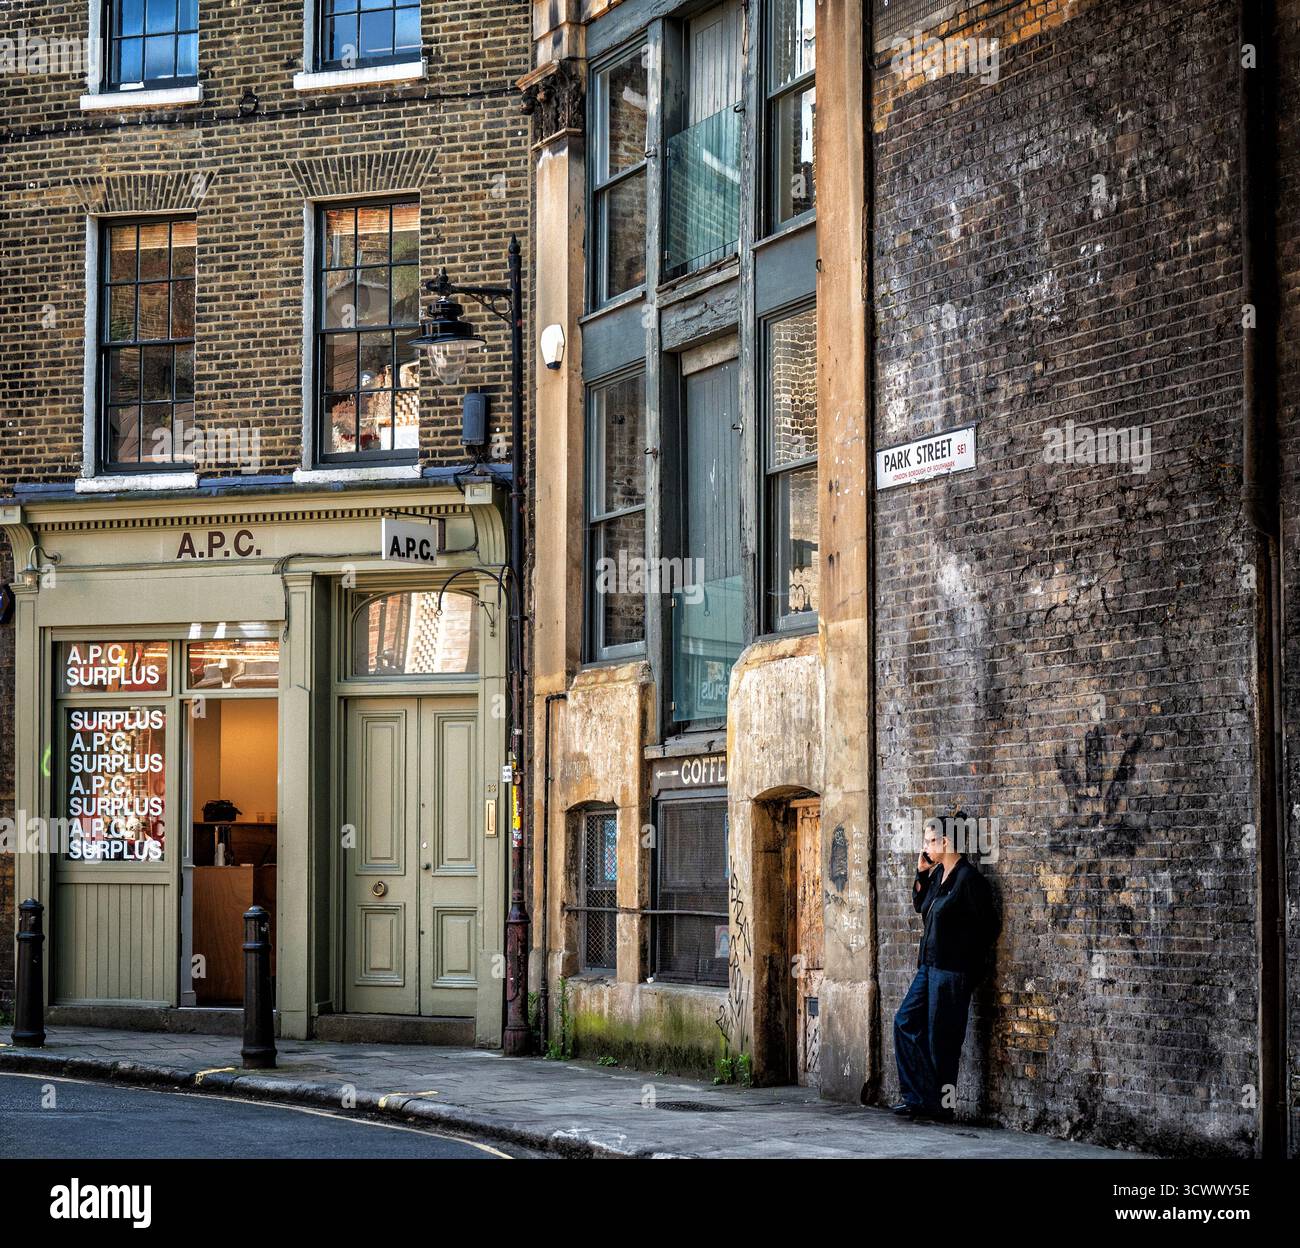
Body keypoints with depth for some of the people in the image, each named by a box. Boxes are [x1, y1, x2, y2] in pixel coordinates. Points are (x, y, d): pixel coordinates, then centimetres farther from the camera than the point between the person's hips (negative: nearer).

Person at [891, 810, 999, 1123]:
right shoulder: (938, 874, 11)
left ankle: (940, 1105, 8)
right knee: (906, 1021, 6)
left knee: (941, 1037, -2)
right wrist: (922, 873, 10)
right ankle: (918, 1096, 9)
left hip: (952, 971, -9)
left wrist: (967, 962, -7)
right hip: (929, 965, 9)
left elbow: (988, 926, -13)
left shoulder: (969, 879, -15)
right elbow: (919, 906, 24)